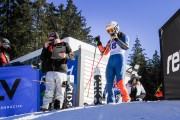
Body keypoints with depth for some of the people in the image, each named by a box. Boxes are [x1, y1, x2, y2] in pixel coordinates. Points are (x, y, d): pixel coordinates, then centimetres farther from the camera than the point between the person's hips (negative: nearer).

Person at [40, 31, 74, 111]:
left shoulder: (65, 45, 12)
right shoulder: (49, 46, 17)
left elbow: (72, 57, 9)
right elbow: (42, 58, 14)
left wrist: (66, 56, -12)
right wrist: (45, 48, 2)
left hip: (61, 71, -1)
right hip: (50, 72, 1)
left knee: (59, 90, -3)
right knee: (49, 91, -5)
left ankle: (58, 107, 2)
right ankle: (45, 107, -5)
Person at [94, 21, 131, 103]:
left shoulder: (123, 36, 10)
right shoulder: (110, 41, 26)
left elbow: (126, 47, -9)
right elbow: (104, 52, 25)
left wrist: (117, 39, -19)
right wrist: (98, 43, 15)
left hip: (119, 59, -6)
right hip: (111, 61, 6)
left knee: (120, 82, -16)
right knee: (109, 83, -2)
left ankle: (126, 99, -5)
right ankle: (110, 102, -1)